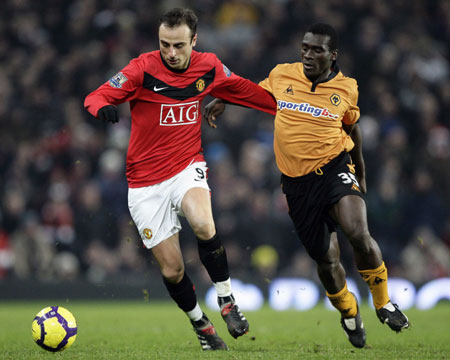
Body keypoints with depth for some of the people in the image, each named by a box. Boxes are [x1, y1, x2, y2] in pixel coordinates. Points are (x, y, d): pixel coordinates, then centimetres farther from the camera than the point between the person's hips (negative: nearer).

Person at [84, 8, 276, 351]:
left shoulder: (208, 67, -1)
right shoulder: (143, 69, -11)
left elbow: (243, 89, 18)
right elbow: (96, 97, -14)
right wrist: (103, 108, -37)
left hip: (188, 168, 1)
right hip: (145, 182, -1)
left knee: (204, 226, -32)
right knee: (172, 270, -2)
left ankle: (227, 300, -12)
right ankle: (202, 326, 24)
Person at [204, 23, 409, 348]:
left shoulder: (347, 88, 1)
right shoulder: (282, 75, 1)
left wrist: (361, 172, 26)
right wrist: (223, 101, 6)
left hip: (335, 166, -1)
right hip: (297, 181, 1)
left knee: (358, 233, -26)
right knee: (326, 258, 4)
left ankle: (383, 302, -5)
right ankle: (349, 315, 32)